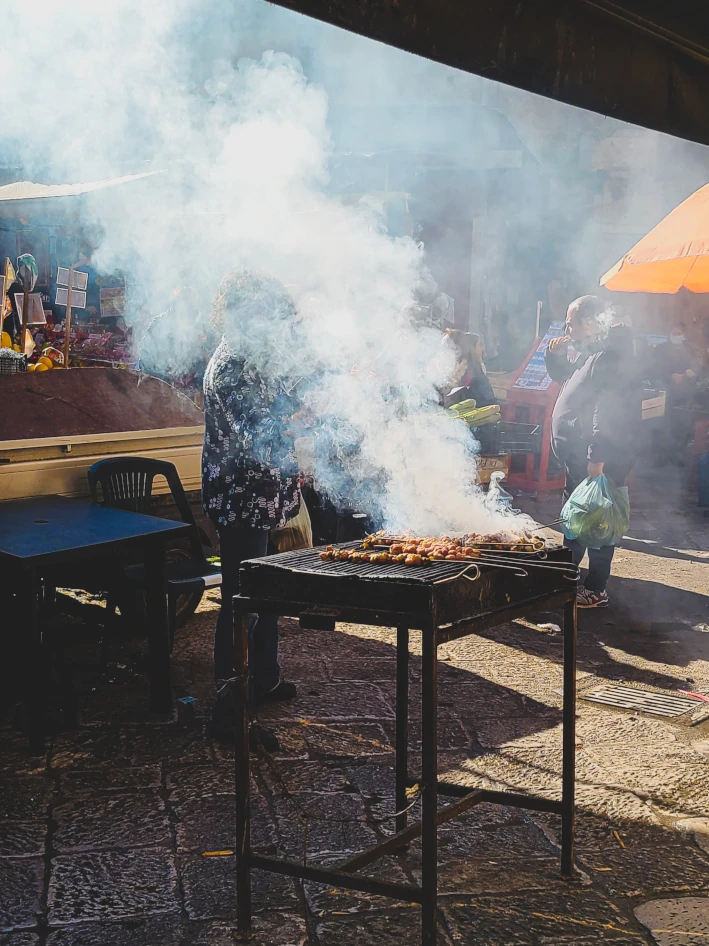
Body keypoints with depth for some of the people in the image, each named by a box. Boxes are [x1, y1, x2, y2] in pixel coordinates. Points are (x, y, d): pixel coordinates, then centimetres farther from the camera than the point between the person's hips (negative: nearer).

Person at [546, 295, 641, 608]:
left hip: (599, 459, -11)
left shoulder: (611, 355, -20)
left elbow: (608, 410, -27)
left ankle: (596, 590, 2)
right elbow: (562, 377, 31)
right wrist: (556, 355, 10)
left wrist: (597, 456, -30)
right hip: (579, 454, 11)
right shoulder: (587, 351, 15)